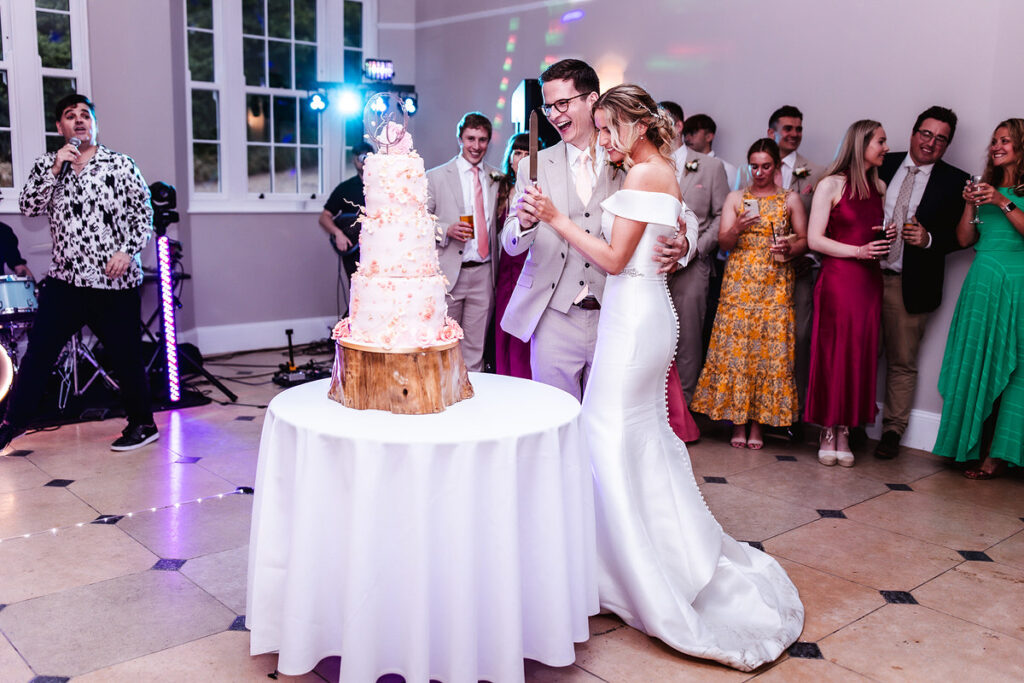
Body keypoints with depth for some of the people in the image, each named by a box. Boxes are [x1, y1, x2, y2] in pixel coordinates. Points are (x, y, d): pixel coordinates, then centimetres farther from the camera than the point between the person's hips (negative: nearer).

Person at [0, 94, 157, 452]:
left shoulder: (120, 164, 2)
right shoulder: (47, 165, 11)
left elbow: (143, 213, 1)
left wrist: (128, 251, -12)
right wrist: (55, 168, -11)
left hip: (114, 280, -3)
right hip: (64, 279, 3)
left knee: (125, 355, 5)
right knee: (38, 352, 5)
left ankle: (143, 424, 20)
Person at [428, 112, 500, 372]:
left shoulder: (496, 178, 11)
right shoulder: (435, 177, 2)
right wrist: (447, 230, -16)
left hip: (483, 274, 3)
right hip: (448, 273, -2)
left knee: (475, 350, 6)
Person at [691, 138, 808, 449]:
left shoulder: (790, 200, 8)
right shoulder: (735, 198, 9)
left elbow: (804, 240, 10)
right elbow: (724, 242, 2)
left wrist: (789, 248, -11)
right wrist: (738, 227, -18)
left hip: (775, 286, 0)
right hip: (739, 283, 0)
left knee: (769, 348, -3)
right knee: (735, 348, -4)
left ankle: (758, 422, 7)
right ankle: (737, 422, 7)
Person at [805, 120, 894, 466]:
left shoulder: (879, 187, 15)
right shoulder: (832, 184, -3)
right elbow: (814, 239, -8)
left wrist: (888, 236, 4)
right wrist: (858, 251, -15)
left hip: (869, 280, 6)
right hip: (837, 278, -5)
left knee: (861, 355, 3)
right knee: (833, 354, -3)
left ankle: (844, 431, 11)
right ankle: (828, 432, 8)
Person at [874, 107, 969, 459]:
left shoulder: (956, 182, 3)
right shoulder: (884, 166, 8)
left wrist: (929, 239, -15)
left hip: (910, 284, -1)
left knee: (902, 362, 6)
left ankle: (892, 431, 18)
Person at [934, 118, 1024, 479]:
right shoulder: (986, 186, 15)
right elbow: (964, 239, 11)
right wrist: (970, 205, -2)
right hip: (982, 281, 4)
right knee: (975, 363, 4)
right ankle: (975, 447, 12)